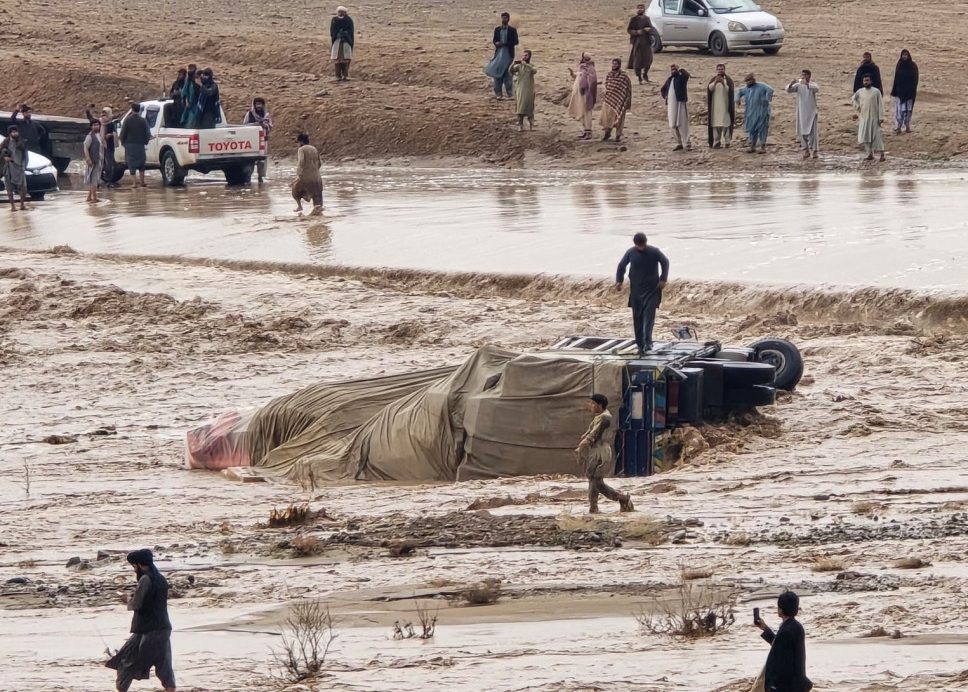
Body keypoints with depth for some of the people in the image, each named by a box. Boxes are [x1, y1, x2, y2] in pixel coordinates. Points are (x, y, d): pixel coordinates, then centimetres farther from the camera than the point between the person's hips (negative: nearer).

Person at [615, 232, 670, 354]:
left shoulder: (654, 252, -8)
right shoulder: (631, 253, -2)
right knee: (637, 318, 4)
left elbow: (665, 263, 7)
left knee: (649, 316, -14)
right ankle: (640, 345, 12)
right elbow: (621, 266, 11)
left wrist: (663, 279, -1)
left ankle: (647, 342, -19)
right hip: (636, 290, 3)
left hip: (652, 290, -3)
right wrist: (619, 281, 0)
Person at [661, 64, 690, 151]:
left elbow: (686, 74, -25)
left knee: (682, 124, -8)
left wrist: (679, 69, -11)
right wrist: (665, 96, 12)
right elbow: (663, 89, 32)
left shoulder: (681, 77, -1)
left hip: (681, 103, -7)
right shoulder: (669, 79, 18)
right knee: (673, 125, 6)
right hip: (671, 105, 7)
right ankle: (679, 143, 15)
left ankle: (686, 143, -5)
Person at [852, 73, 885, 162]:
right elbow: (853, 100, 23)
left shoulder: (876, 91, -5)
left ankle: (882, 154, -1)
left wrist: (881, 117, -12)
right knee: (865, 136, 2)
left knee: (877, 136, -5)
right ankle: (870, 154, 11)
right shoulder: (860, 92, 6)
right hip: (863, 117, 4)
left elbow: (880, 105, -6)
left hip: (874, 118, -4)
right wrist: (857, 107, 6)